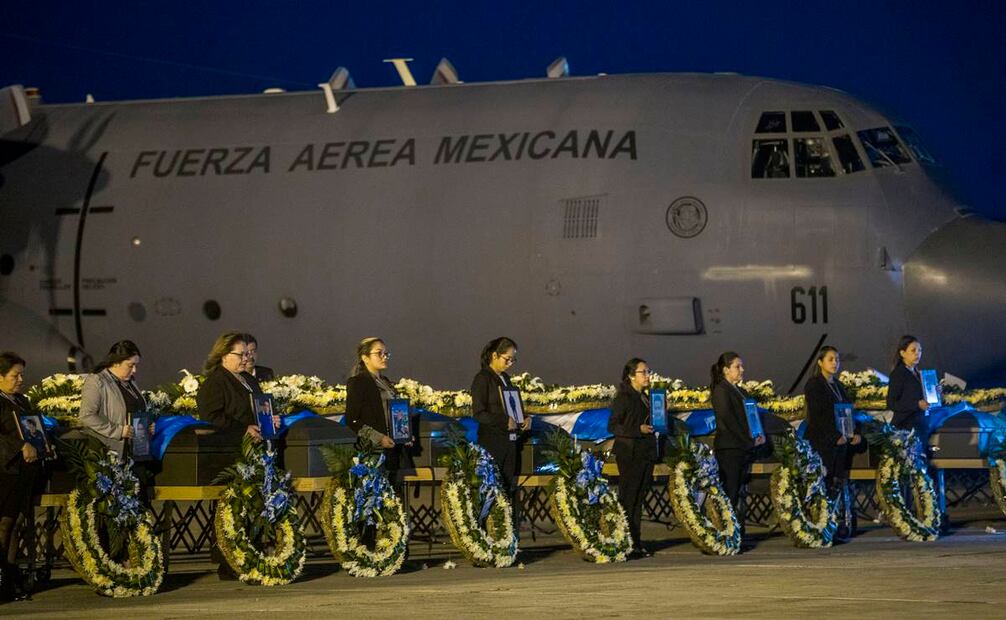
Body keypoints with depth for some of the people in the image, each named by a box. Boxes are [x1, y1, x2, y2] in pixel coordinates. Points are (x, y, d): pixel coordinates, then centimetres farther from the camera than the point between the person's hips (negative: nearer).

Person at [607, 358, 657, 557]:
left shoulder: (644, 398, 17)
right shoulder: (624, 397, -8)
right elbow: (612, 426, -13)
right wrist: (638, 430, -22)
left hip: (646, 454, 8)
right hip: (629, 454, -8)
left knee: (639, 499, 8)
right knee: (628, 500, -7)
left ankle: (636, 544, 11)